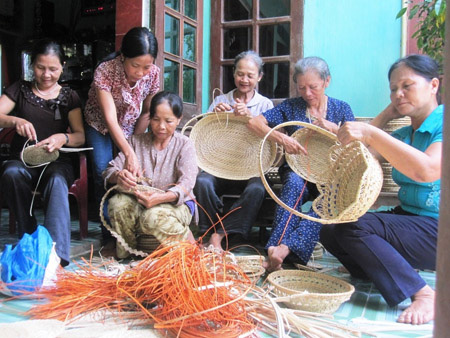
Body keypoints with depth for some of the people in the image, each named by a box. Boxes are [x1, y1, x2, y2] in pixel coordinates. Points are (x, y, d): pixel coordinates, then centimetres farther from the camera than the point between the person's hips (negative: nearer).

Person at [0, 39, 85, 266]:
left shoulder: (69, 97, 11)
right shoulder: (20, 90, 13)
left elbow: (80, 136, 0)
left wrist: (62, 138, -23)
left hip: (56, 161, -1)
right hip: (23, 159, 1)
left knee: (57, 181, -37)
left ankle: (56, 253, -47)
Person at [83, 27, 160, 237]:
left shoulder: (153, 73, -19)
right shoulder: (105, 71, -30)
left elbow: (147, 112, -5)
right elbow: (110, 119, -35)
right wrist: (129, 153, -45)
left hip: (130, 127, 3)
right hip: (100, 126, -2)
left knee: (134, 172, -18)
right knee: (103, 169, -22)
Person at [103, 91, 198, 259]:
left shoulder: (184, 144, -1)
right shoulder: (136, 141, 8)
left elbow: (187, 183, -16)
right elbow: (109, 170, 0)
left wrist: (160, 198, -37)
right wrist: (118, 176, -28)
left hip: (176, 203, -3)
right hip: (139, 202, 3)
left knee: (153, 217, -36)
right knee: (117, 203, -28)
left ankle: (188, 245, -8)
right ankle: (126, 251, -5)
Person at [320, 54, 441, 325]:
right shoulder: (404, 134, 13)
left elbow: (427, 170, -31)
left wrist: (371, 133, -34)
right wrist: (387, 115, 4)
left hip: (439, 230, -8)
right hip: (407, 218, 8)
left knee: (355, 227, -27)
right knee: (331, 232, -4)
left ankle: (424, 295, -15)